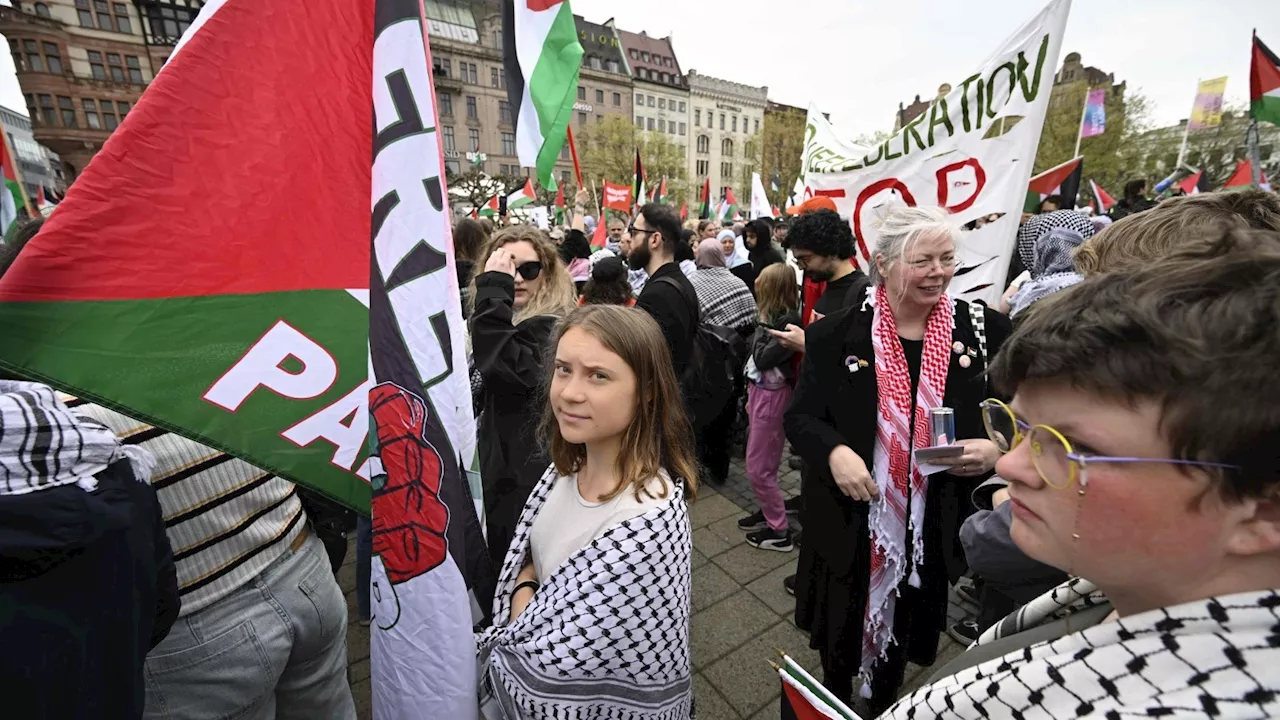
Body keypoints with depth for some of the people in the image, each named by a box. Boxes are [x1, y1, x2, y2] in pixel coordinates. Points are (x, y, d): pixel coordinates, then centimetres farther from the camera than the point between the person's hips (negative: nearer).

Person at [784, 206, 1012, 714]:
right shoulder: (836, 334, -10)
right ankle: (834, 702, 52)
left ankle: (883, 702, 55)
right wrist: (835, 452, -26)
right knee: (840, 636, 20)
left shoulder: (986, 330, -4)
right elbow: (800, 417, -7)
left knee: (904, 635, 25)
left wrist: (995, 449, -17)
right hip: (849, 518, -1)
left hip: (936, 525, 2)